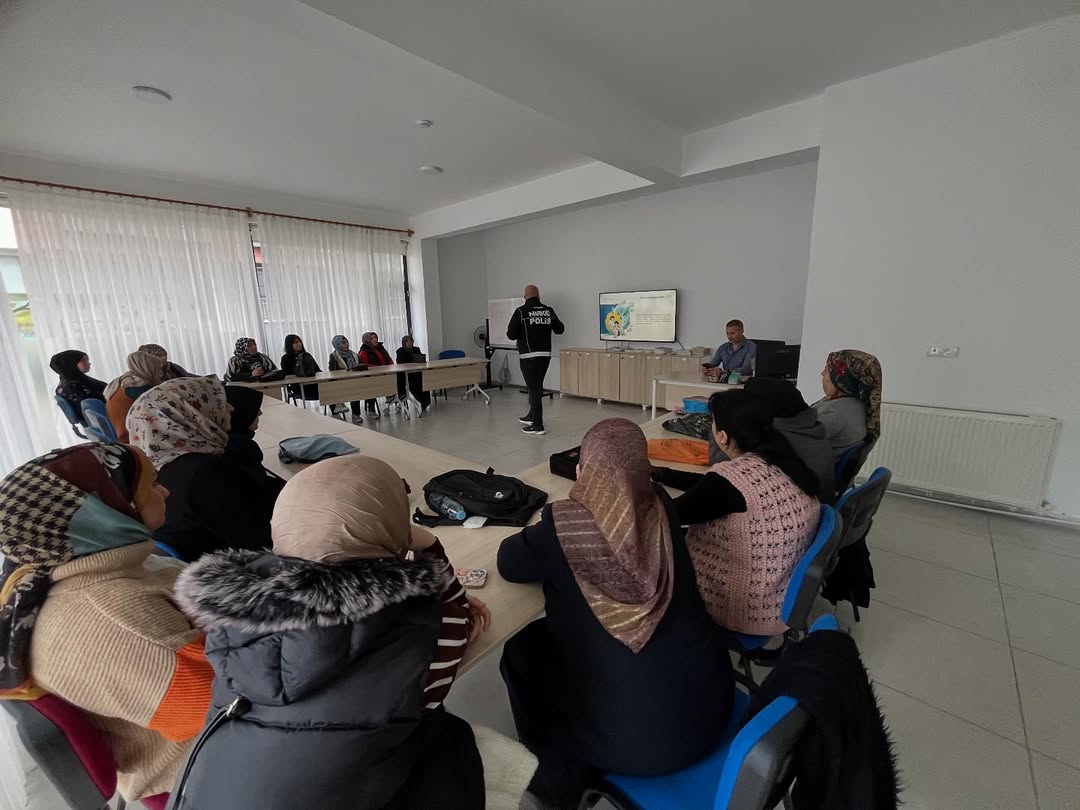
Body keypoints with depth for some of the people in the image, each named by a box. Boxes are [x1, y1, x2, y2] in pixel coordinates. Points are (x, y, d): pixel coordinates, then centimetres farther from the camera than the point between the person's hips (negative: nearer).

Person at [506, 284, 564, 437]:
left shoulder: (521, 311, -8)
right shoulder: (548, 310, 5)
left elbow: (511, 334, -10)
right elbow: (560, 329, 14)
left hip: (529, 356, -5)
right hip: (546, 354, 5)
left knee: (534, 389, -2)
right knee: (536, 386, 20)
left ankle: (538, 426, 0)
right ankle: (532, 416, 36)